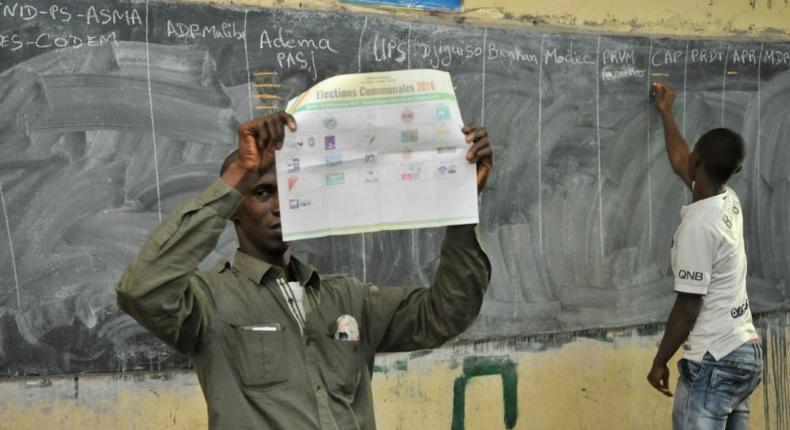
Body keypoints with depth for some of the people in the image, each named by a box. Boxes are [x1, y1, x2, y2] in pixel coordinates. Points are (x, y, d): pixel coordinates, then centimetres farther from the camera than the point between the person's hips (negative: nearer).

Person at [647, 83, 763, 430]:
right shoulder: (729, 202, 6)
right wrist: (666, 113, 38)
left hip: (713, 362, -9)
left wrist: (660, 362, -7)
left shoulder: (698, 224, -19)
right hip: (746, 353, 9)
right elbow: (680, 164, 27)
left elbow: (688, 307, -17)